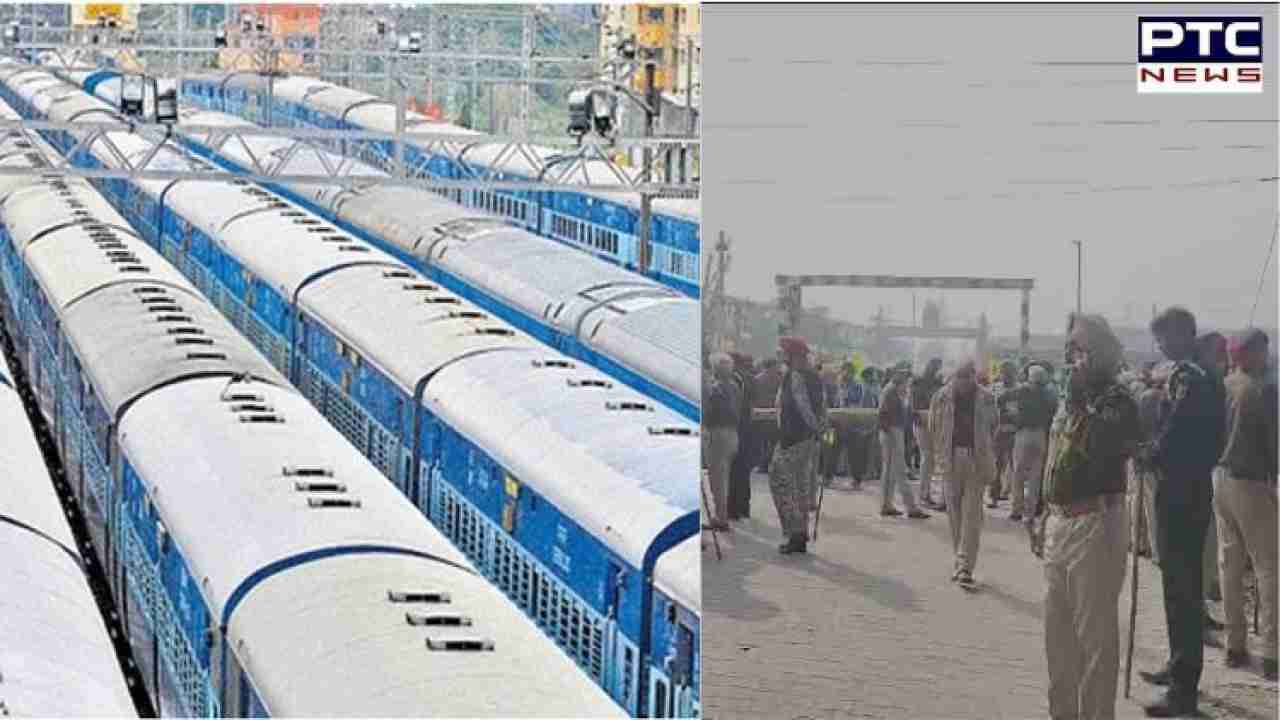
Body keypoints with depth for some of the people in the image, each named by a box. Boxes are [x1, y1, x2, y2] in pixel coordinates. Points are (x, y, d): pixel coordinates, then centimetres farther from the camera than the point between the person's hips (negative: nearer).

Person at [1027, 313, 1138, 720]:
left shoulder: (1117, 402, -12)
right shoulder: (1070, 401, 14)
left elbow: (1105, 452, -30)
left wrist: (1085, 401, -25)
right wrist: (1040, 513, 21)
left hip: (1096, 523, -9)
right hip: (1059, 523, 9)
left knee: (1095, 631, -4)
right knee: (1058, 628, 16)